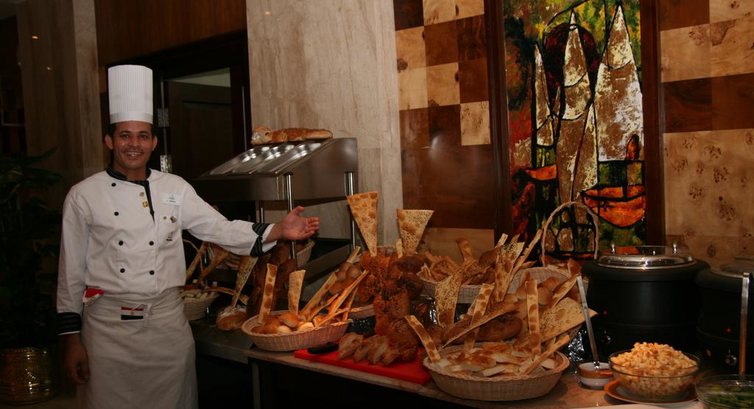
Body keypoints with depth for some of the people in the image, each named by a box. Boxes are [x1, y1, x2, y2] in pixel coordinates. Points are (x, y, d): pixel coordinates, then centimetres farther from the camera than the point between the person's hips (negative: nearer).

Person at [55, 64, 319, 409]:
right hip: (108, 326, -2)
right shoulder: (83, 196, -2)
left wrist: (278, 231, -15)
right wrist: (71, 339, 0)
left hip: (168, 322, 2)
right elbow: (71, 272, 0)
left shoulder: (174, 189, 3)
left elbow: (222, 229, -1)